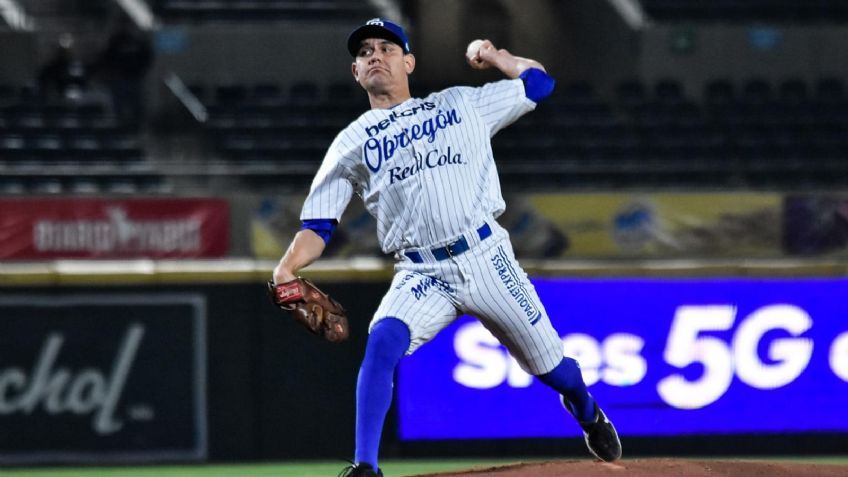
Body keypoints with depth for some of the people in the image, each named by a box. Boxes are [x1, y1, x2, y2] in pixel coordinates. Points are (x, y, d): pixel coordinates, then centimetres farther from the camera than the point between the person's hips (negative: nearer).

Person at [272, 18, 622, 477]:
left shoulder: (461, 104, 13)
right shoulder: (351, 144, 10)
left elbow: (538, 82, 21)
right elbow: (318, 225, 4)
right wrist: (286, 270, -13)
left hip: (487, 259, 1)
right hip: (422, 277, -1)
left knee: (550, 365, 8)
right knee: (383, 341, -30)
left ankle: (588, 413, 43)